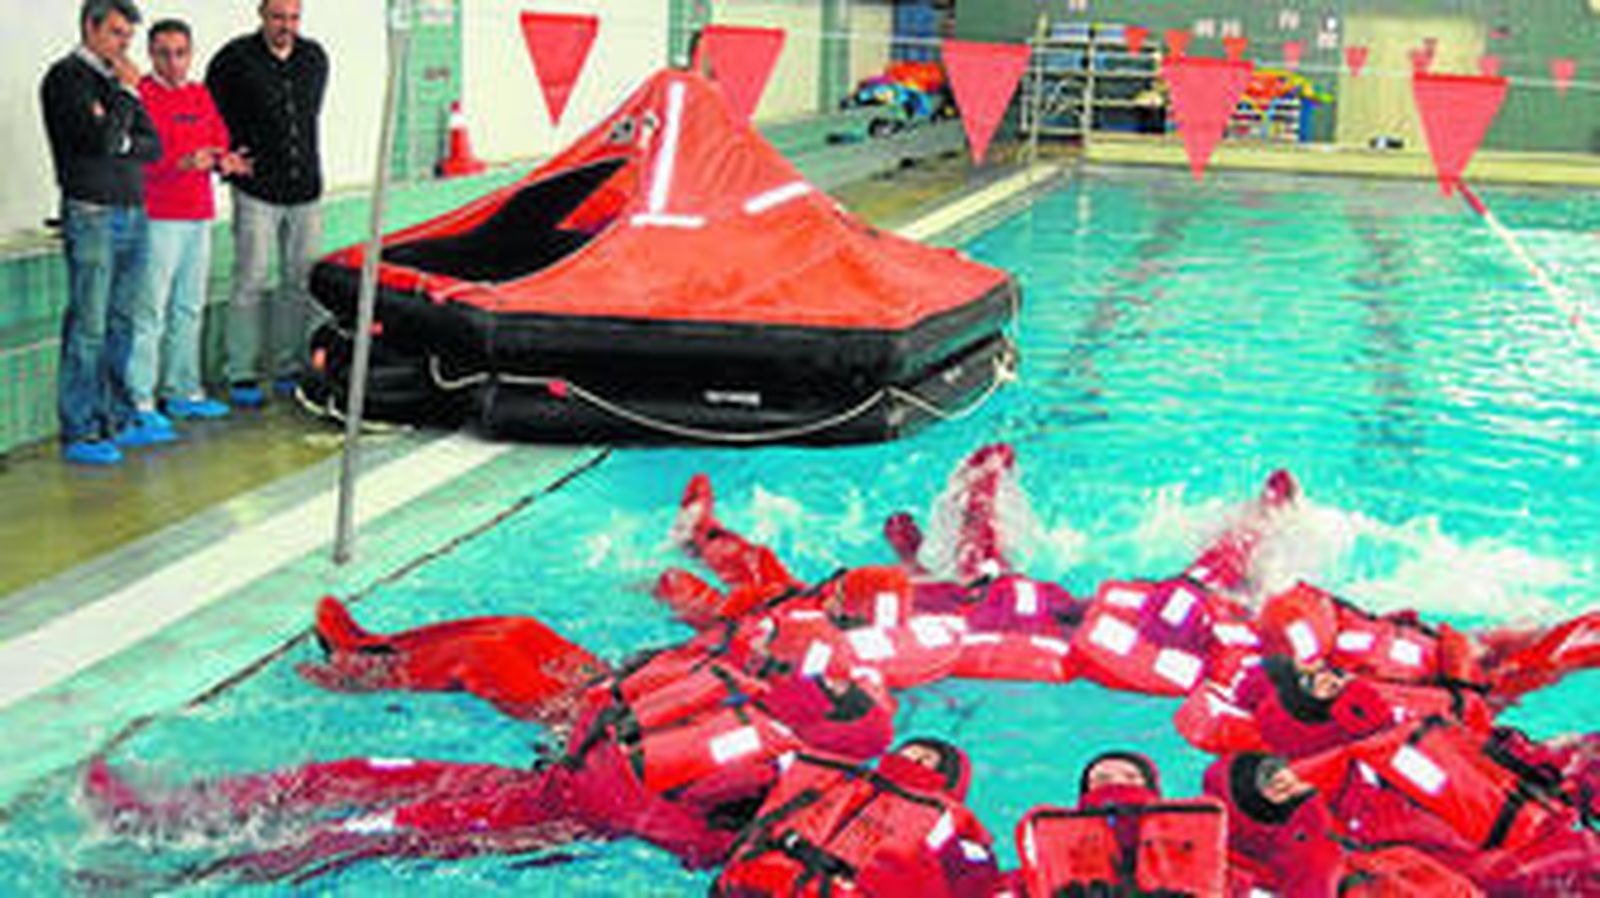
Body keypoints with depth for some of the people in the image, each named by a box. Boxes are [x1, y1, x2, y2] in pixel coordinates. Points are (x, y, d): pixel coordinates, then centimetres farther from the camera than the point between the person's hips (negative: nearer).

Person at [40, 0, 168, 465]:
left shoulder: (116, 79, 16)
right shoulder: (66, 77, -7)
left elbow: (153, 146, 12)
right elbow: (101, 139, -19)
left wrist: (121, 144, -5)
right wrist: (127, 93, -11)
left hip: (133, 213, 8)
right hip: (92, 215, -7)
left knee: (121, 324, 12)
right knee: (88, 327, -6)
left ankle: (118, 420, 20)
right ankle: (78, 432, 0)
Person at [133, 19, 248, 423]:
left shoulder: (201, 96, 16)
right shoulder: (140, 95, -7)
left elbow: (219, 142, 22)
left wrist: (224, 160, -1)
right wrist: (182, 164, -25)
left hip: (198, 215, 8)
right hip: (158, 218, -8)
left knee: (189, 308, 13)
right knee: (151, 310, -8)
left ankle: (184, 392, 22)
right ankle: (140, 400, -4)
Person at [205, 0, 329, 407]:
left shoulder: (315, 57, 8)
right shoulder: (235, 59, -6)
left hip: (305, 190, 5)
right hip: (257, 190, -4)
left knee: (300, 282, 7)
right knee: (250, 282, -3)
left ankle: (287, 369, 17)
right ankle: (242, 374, 3)